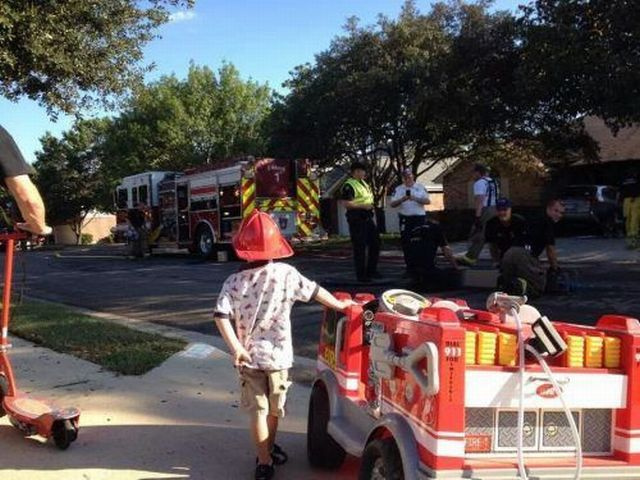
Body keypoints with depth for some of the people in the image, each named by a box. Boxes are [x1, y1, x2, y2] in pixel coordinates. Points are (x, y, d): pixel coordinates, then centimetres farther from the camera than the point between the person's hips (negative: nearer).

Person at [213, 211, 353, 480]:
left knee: (257, 409, 9)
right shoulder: (286, 273, -9)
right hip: (278, 353, 0)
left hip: (249, 355, 0)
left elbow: (221, 316, -17)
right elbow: (315, 291, 2)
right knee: (274, 407, 19)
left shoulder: (234, 281, -9)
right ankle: (269, 449, 38)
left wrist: (235, 348, -14)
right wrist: (339, 305, 18)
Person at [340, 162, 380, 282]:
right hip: (356, 218, -9)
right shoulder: (349, 185, -12)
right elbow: (346, 203, -21)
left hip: (368, 217, 9)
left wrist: (371, 206, 13)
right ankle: (361, 275, 5)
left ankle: (371, 271, 24)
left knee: (375, 243, 12)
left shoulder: (364, 183, 17)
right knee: (359, 247, -4)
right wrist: (363, 206, -21)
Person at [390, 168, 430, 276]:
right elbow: (392, 204, 2)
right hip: (405, 219, 1)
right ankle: (409, 268, 8)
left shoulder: (420, 187, 6)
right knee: (406, 243, 0)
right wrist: (402, 199, -16)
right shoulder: (398, 189, 8)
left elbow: (428, 201, -1)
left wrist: (416, 199, -17)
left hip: (419, 217, -1)